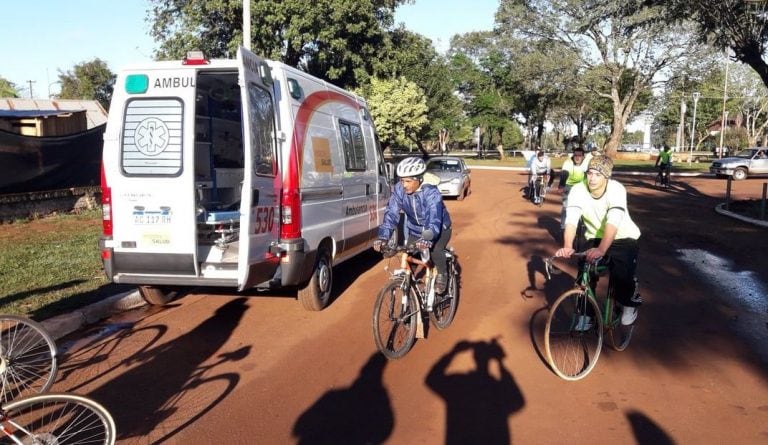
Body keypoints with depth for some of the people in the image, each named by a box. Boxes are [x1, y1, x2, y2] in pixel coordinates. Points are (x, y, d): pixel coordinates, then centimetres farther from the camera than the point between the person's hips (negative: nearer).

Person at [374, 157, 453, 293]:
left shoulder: (431, 192, -32)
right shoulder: (399, 190, -21)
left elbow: (435, 218, -45)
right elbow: (391, 213, -26)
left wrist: (427, 238, -63)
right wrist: (383, 237, -41)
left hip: (439, 228, -4)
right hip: (415, 230, 4)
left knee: (434, 250, -29)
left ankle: (442, 274, 1)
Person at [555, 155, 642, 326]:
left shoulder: (616, 189, -27)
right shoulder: (578, 190, -19)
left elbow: (613, 222, -39)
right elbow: (571, 220, -29)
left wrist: (601, 250, -53)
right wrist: (567, 246, -46)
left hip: (624, 238, -3)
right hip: (595, 238, 3)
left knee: (622, 278, -21)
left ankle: (629, 302, 13)